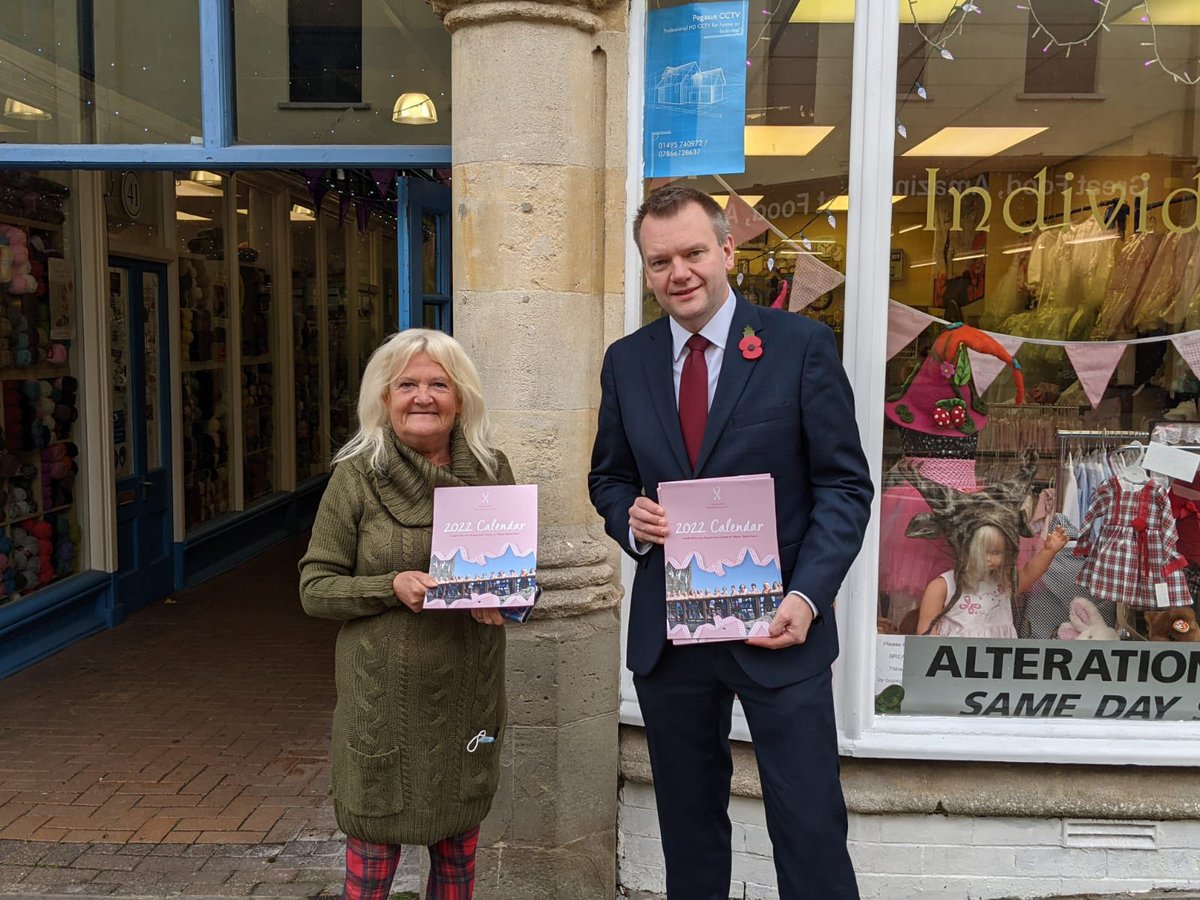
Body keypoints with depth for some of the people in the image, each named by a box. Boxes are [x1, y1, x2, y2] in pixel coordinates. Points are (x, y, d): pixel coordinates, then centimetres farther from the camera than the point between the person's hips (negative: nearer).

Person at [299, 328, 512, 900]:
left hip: (468, 696, 3)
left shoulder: (491, 471, 1)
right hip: (383, 697, -2)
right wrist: (392, 587, -20)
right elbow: (315, 587, -4)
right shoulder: (357, 476, -6)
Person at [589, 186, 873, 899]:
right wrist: (629, 516, -8)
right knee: (688, 828, 17)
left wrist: (807, 595, -17)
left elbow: (845, 486, -5)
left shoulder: (801, 345, -5)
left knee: (810, 828, 2)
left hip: (777, 627, -3)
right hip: (667, 633, 4)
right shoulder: (626, 362, 6)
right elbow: (608, 478, 16)